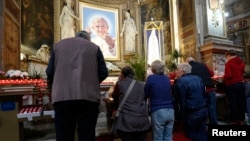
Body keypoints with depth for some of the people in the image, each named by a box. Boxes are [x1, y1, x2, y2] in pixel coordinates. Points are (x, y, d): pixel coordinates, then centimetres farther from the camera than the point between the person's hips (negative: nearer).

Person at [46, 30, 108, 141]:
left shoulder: (58, 45, 17)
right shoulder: (94, 47, 12)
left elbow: (50, 72, 12)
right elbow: (103, 73, 5)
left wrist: (52, 90, 29)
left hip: (62, 97, 2)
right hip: (88, 97, -1)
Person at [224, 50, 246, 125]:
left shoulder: (229, 63, -11)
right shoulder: (241, 62, 10)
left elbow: (228, 75, -20)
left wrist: (224, 78, -1)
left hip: (231, 85, -6)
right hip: (241, 84, 6)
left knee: (233, 103, 1)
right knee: (241, 102, 11)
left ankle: (234, 121, 9)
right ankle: (241, 120, 19)